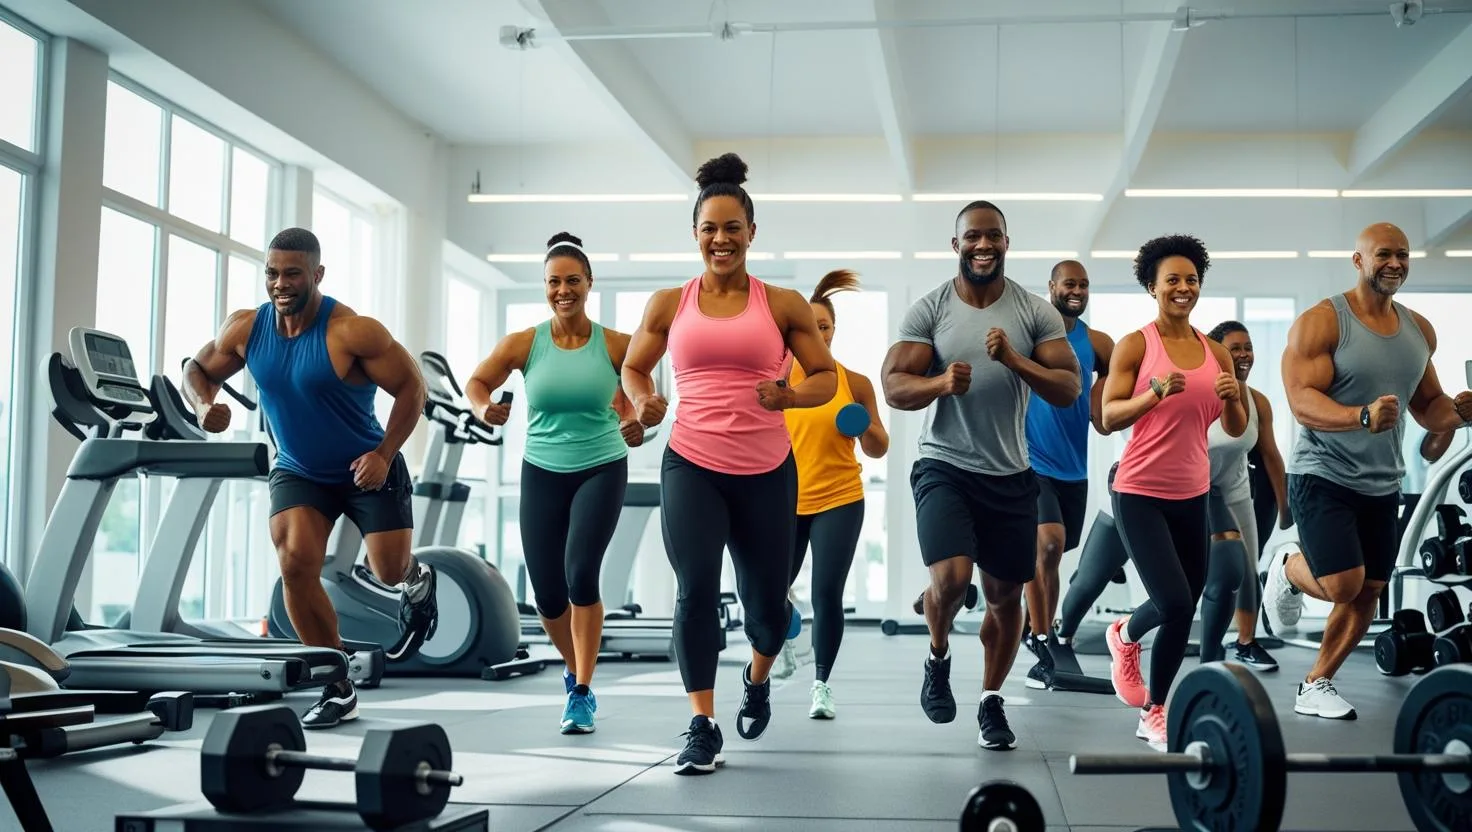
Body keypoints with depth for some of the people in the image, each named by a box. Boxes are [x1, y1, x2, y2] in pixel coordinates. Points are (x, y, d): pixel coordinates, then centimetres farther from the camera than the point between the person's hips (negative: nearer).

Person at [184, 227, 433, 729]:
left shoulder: (352, 332, -26)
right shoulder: (245, 329, -11)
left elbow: (411, 387, -18)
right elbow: (198, 370, 5)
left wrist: (383, 454, -26)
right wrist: (204, 404, -19)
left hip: (366, 468, -3)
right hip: (298, 471, 4)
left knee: (390, 572, -4)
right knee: (296, 567, -15)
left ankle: (417, 581, 40)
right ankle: (338, 689, -2)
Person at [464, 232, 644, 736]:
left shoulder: (616, 346, -8)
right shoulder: (523, 344, -6)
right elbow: (476, 382, 7)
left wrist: (635, 424, -16)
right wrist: (483, 407, -15)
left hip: (601, 470, -2)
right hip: (542, 473, 2)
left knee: (581, 574, -20)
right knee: (547, 595, 2)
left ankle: (581, 694, -7)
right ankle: (576, 670, 33)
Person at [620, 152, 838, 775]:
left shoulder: (783, 304, 1)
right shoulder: (669, 304, 5)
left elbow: (826, 377, 4)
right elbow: (633, 368, 16)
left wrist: (790, 396, -17)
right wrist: (642, 403, -7)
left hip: (767, 472, 0)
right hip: (691, 466, 0)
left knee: (767, 602, 9)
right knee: (695, 590, -16)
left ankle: (757, 679, 44)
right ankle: (702, 727, -4)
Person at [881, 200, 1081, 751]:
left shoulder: (1036, 312, 0)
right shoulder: (928, 310, -3)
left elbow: (1069, 390, -6)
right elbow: (894, 388, -7)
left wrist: (1016, 360, -22)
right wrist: (940, 382, -27)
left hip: (1009, 474, 2)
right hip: (945, 466, -2)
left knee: (1004, 595, 9)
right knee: (950, 577, -22)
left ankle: (992, 701, 29)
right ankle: (938, 658, 11)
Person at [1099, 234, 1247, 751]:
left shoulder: (1215, 353, 6)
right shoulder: (1135, 346, -7)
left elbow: (1236, 430, 10)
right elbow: (1108, 418, -11)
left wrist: (1233, 401, -11)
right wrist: (1156, 393, -26)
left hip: (1192, 495, 5)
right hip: (1140, 493, -5)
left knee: (1183, 608, 13)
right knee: (1176, 605, -17)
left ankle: (1153, 715, 35)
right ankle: (1125, 637, 14)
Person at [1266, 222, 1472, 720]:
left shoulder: (1419, 330, 8)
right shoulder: (1320, 322, -13)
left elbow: (1427, 406, 16)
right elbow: (1302, 403, -22)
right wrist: (1362, 416, -39)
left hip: (1382, 483, 7)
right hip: (1323, 475, -7)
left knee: (1368, 592, 7)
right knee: (1344, 584, -17)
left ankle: (1316, 686, 22)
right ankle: (1287, 570, 17)